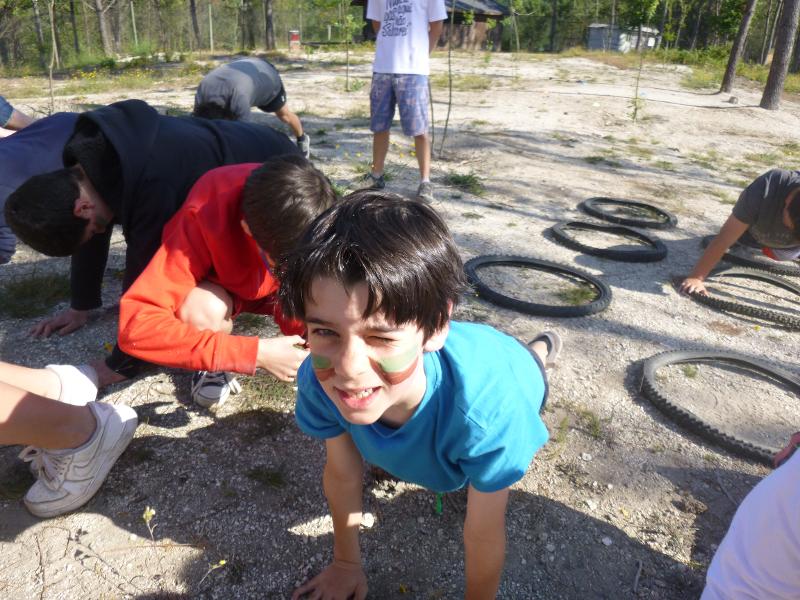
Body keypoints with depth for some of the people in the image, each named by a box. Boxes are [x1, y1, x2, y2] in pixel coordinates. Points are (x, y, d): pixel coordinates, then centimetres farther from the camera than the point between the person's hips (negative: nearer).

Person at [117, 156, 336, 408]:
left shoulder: (315, 210, -31)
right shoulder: (206, 220, -38)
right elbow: (136, 325, -45)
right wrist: (254, 352, -47)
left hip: (277, 291, 3)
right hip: (221, 289, -2)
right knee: (200, 310, -36)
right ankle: (211, 362, -2)